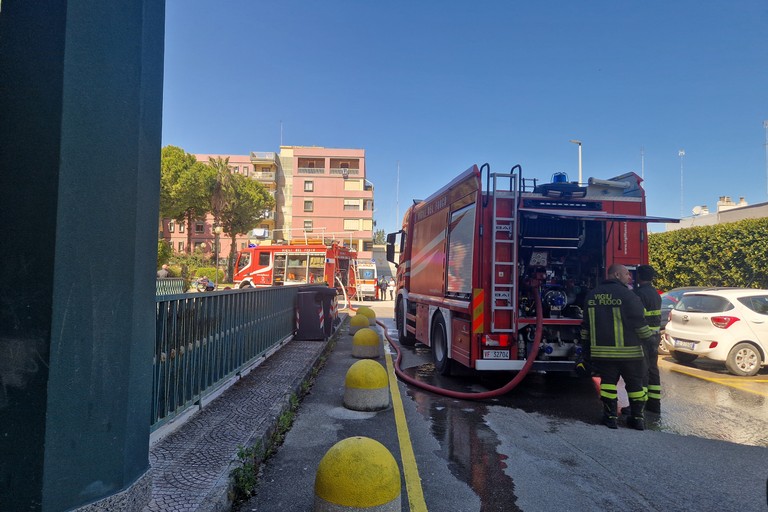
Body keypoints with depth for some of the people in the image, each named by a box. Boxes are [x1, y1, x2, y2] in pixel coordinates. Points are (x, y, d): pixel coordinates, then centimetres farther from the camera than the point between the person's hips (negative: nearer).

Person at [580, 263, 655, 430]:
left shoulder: (591, 296, 7)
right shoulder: (627, 295, -10)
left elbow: (586, 326, 12)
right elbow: (640, 323, -10)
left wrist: (587, 348, 19)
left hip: (602, 351, 4)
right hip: (629, 351, -3)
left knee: (608, 382, 9)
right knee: (635, 384, 10)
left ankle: (610, 417, 9)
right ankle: (638, 418, 17)